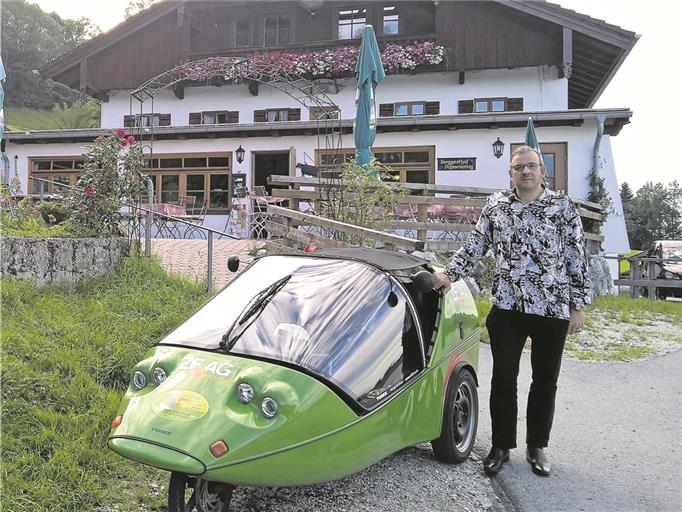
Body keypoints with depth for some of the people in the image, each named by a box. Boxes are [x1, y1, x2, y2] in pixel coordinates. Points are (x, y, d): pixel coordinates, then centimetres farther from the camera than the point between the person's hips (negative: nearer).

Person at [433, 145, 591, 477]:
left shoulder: (563, 207, 0)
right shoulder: (496, 204, 6)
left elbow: (576, 259, 1)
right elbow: (475, 245, 11)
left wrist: (577, 306, -2)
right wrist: (449, 274, 2)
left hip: (553, 309, -1)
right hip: (506, 308, 1)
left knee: (545, 381, 10)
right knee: (503, 379, 8)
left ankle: (536, 447, 26)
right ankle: (501, 446, 22)